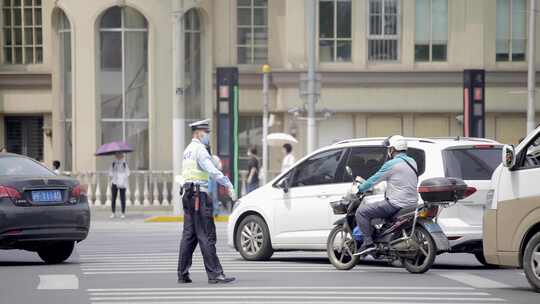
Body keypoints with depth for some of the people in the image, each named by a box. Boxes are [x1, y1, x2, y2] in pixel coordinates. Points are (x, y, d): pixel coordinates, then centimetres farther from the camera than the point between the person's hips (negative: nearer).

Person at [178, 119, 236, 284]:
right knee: (206, 236, -10)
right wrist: (229, 185, -22)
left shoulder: (188, 150, 19)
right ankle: (214, 274, -11)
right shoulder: (200, 149, -11)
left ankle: (183, 274, 9)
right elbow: (212, 170, -22)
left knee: (189, 235, 10)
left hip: (188, 194, 10)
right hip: (199, 194, -10)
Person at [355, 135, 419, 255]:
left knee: (361, 211, -6)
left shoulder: (392, 164, -13)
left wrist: (360, 188, 11)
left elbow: (374, 180, -6)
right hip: (411, 203, 9)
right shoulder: (412, 162, 13)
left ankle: (368, 242, -13)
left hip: (396, 204, -9)